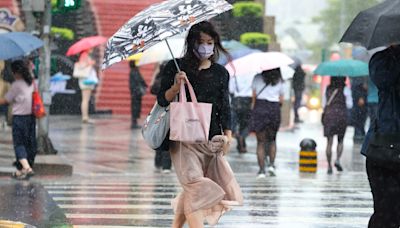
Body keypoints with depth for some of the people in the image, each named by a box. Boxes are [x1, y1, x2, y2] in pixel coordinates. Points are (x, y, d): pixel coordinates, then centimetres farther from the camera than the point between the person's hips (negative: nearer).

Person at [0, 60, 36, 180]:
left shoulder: (16, 85, -12)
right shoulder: (31, 83, 6)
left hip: (19, 117, -7)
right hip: (31, 116, 7)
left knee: (19, 143, -3)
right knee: (30, 143, 10)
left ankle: (26, 167, -18)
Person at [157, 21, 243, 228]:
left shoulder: (220, 73, 10)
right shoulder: (176, 68, 1)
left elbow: (224, 106, 10)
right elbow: (162, 100, -1)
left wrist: (227, 134, -2)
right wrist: (176, 87, -21)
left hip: (211, 138, 4)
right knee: (195, 185, -17)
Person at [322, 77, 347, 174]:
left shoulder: (328, 89, 6)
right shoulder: (345, 89, -5)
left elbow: (325, 103, 11)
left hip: (328, 114, 2)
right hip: (341, 115, -2)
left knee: (329, 142, 2)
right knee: (340, 141, 15)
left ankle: (329, 166, -2)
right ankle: (338, 159, -6)